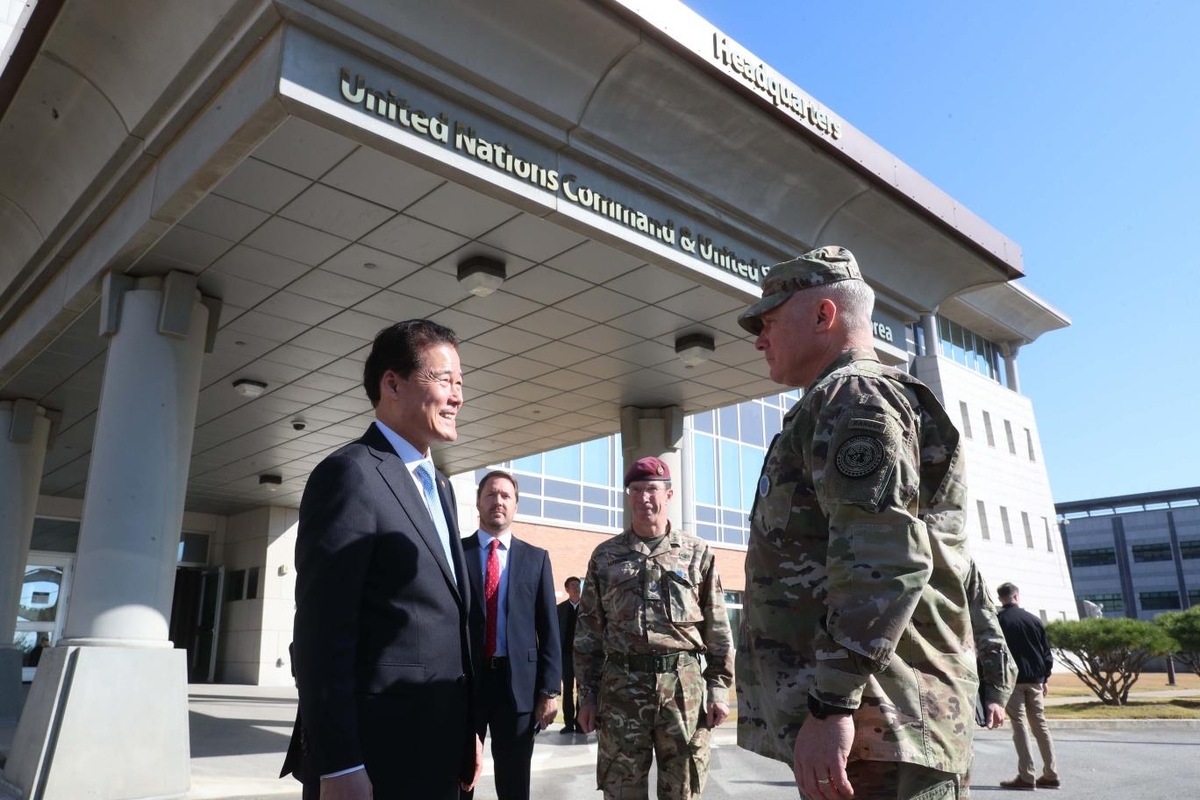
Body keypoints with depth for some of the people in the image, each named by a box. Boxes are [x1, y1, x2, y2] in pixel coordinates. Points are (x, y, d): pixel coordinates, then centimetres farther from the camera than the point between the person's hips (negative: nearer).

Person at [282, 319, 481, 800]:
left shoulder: (438, 487, 14)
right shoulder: (351, 473, -13)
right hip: (374, 752, -8)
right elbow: (323, 631, -18)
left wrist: (467, 729, 15)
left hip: (438, 747, 8)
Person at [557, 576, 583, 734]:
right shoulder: (560, 608, 8)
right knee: (567, 690, 5)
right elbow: (556, 632, 5)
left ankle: (580, 722, 7)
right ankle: (569, 723, 9)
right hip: (566, 653, 1)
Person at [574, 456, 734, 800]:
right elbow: (588, 630, 9)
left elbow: (718, 627, 6)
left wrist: (719, 687, -1)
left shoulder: (697, 552, 7)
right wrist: (587, 693, 5)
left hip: (684, 686, 0)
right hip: (620, 687, 1)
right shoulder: (605, 556, 9)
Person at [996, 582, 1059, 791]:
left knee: (1020, 726, -3)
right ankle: (1051, 775, 13)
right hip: (1035, 680, 4)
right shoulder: (1034, 620, 6)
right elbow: (1047, 652, 8)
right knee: (1040, 724, 11)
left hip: (1011, 680, -3)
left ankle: (1027, 776, -6)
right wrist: (1044, 678, 16)